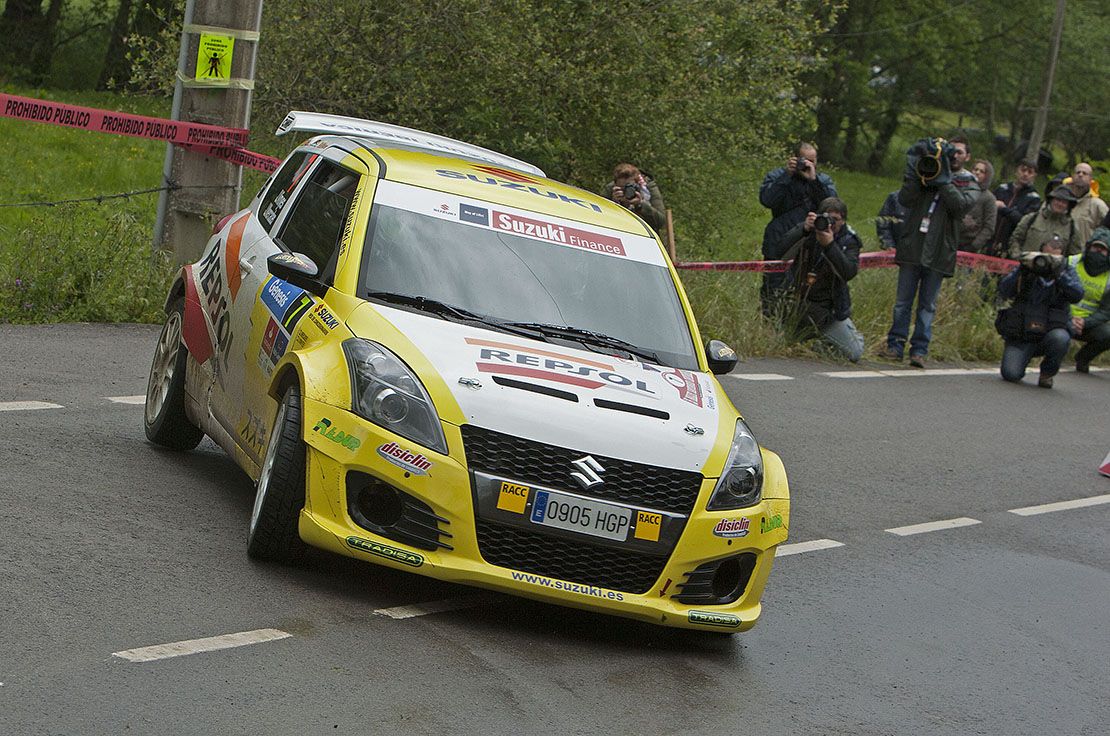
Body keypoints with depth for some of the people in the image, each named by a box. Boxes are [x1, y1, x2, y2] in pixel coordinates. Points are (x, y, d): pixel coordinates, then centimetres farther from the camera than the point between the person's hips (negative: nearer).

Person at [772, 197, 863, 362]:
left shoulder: (848, 241, -10)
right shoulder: (808, 230, -8)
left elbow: (849, 273, -27)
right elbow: (780, 254, -22)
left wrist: (829, 245, -35)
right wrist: (804, 230, -33)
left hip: (829, 309, -1)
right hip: (797, 303, 1)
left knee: (854, 354, -2)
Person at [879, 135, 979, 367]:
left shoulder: (970, 184, 10)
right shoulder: (927, 174, 12)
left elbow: (961, 205, -11)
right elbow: (906, 199, -1)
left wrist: (943, 180, -13)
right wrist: (916, 173, -10)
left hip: (938, 251, -1)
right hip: (913, 246, 1)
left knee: (927, 304, 2)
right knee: (903, 300, 2)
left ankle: (919, 350, 5)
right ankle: (895, 345, 8)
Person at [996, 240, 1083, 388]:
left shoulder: (1068, 271, 5)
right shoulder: (1025, 270, 4)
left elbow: (1077, 295, -12)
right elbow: (1004, 292, -8)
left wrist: (1059, 274, -22)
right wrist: (1022, 270, -18)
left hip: (1052, 332, 0)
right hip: (1020, 338, 0)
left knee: (1060, 338, -37)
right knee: (1010, 374, -21)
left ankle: (1047, 373, -5)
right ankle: (1022, 358, 19)